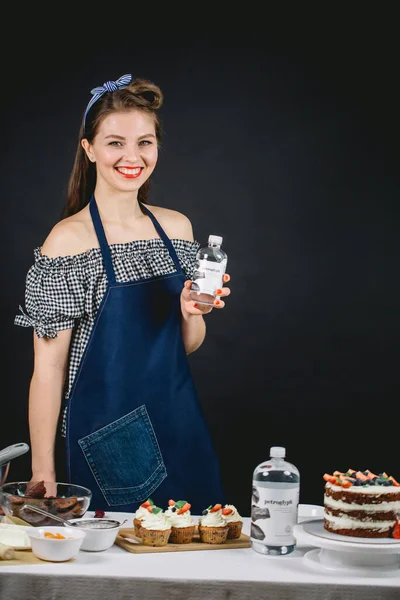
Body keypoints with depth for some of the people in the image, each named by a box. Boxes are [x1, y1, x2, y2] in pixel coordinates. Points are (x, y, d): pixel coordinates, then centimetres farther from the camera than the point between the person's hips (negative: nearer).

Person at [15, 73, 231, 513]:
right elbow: (48, 368, -11)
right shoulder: (68, 239, -12)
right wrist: (42, 471, -13)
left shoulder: (177, 227, 5)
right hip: (107, 441, -5)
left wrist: (191, 313, -8)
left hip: (181, 427, 5)